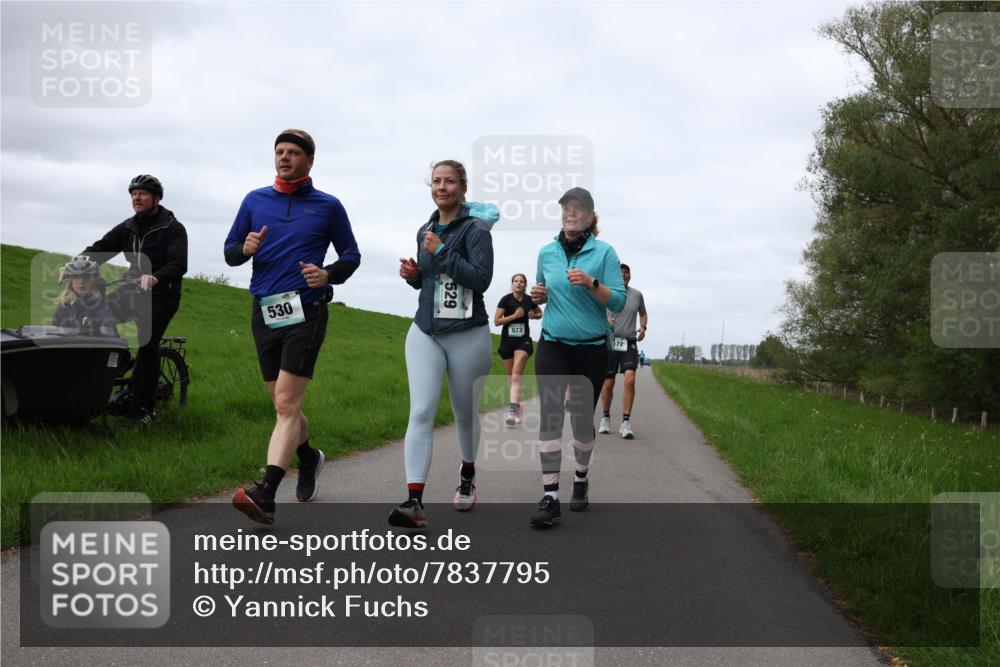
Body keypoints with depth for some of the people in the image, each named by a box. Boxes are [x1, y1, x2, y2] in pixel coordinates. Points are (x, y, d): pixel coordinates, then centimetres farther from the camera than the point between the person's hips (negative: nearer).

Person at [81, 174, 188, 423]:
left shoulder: (173, 229, -5)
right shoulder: (128, 228, 12)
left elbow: (178, 265, -20)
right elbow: (99, 249, 2)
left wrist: (155, 278, -40)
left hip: (161, 294, -6)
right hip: (133, 291, 6)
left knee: (147, 342, -18)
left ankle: (144, 407, -10)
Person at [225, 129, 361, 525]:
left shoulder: (328, 206, 4)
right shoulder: (255, 200, 12)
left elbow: (351, 256, 11)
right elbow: (229, 252, 15)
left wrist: (328, 274, -10)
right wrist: (245, 249, -9)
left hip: (305, 312, -4)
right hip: (264, 313, 4)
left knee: (286, 403, -16)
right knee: (283, 405, 14)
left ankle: (265, 494, -26)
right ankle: (309, 457, 41)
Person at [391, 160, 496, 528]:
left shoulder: (475, 229, -8)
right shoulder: (425, 231, 11)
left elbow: (481, 279, -20)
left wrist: (441, 251, -19)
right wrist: (412, 274, 2)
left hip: (467, 336, -4)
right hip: (425, 333, 4)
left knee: (465, 412, 12)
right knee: (421, 412, -11)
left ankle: (467, 474, 40)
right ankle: (414, 502, -19)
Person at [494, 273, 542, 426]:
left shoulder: (529, 300, 2)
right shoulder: (506, 300, -5)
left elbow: (540, 313, 21)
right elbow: (496, 321, -9)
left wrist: (534, 315, -2)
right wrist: (515, 315, -17)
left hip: (523, 340, -1)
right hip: (507, 340, 1)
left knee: (516, 375, -16)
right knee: (511, 376, 11)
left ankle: (513, 411, -27)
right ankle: (517, 405, 29)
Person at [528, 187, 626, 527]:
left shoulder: (604, 252, -4)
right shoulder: (547, 252, 6)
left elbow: (618, 301, -9)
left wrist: (591, 283, -24)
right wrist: (538, 295, -2)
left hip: (591, 348, -1)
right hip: (552, 345, 2)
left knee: (583, 417, 9)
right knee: (550, 414, -12)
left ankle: (581, 479, 34)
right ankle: (550, 496, -14)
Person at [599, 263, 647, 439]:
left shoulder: (637, 294, 9)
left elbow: (643, 313, 24)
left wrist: (643, 327, 5)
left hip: (629, 344, 1)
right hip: (610, 341, -1)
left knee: (630, 379, -18)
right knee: (608, 383, 3)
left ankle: (626, 423, -14)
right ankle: (606, 418, 26)